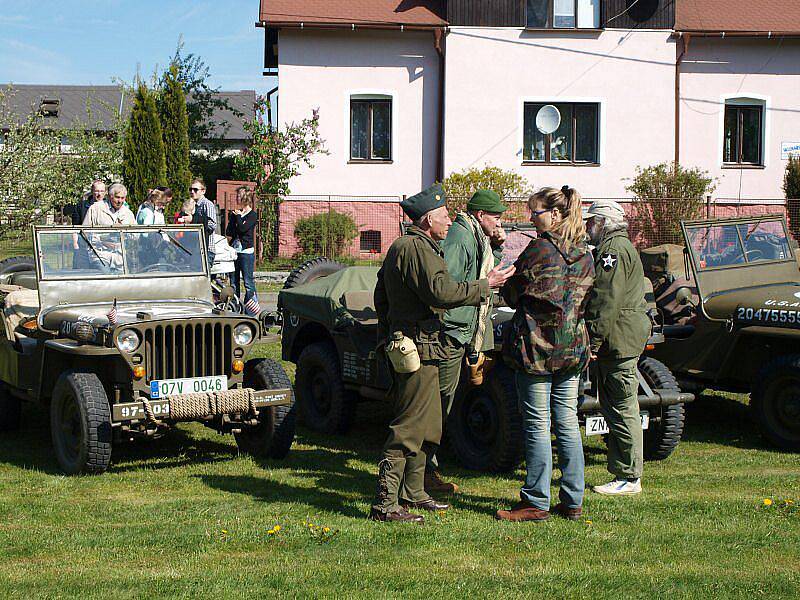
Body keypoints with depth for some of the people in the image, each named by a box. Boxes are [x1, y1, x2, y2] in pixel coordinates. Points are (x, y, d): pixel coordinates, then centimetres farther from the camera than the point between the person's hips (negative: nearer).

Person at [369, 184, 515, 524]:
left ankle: (413, 493, 26)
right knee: (409, 428, -10)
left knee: (427, 426, 18)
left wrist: (388, 333, 29)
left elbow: (381, 296, 25)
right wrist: (486, 285, -16)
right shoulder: (418, 248, -15)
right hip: (418, 348, -11)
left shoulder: (400, 247, 19)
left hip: (401, 341, 11)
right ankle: (385, 504, -10)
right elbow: (442, 292, -25)